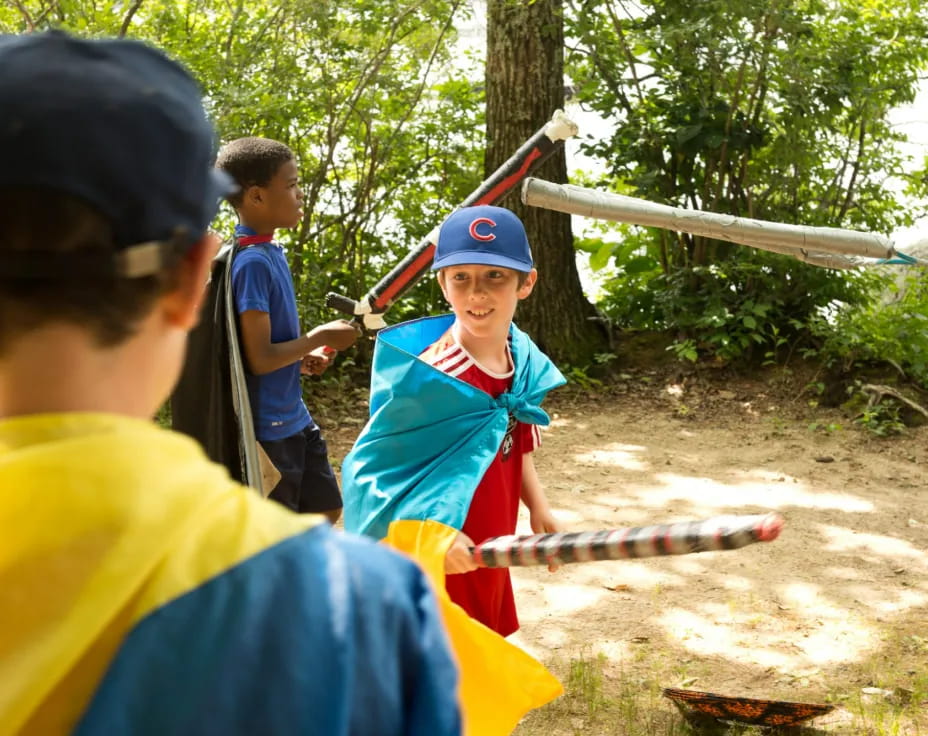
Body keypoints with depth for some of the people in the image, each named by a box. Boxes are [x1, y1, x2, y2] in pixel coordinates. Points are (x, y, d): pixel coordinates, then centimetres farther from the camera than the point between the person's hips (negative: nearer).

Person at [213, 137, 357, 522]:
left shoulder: (272, 253, 6)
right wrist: (319, 338, -12)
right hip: (268, 427, -9)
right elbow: (259, 358, -23)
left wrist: (304, 355, 3)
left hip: (295, 417, 9)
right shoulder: (252, 262, -21)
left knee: (326, 509, 20)